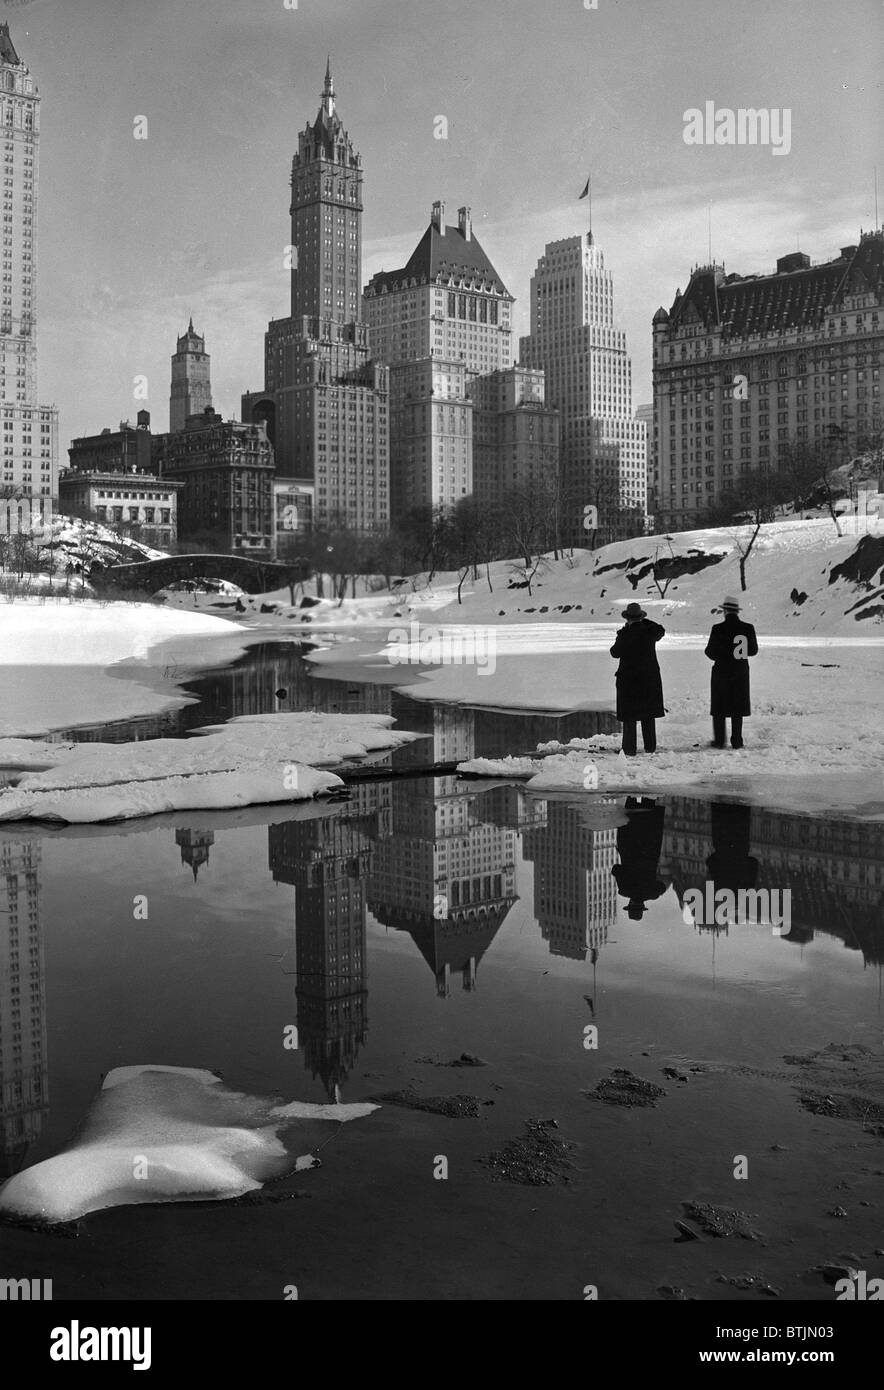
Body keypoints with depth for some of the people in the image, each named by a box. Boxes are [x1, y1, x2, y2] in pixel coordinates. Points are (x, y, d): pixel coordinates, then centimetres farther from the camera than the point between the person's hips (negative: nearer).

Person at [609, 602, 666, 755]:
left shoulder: (625, 634, -15)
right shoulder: (649, 630, -4)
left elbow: (615, 652, -2)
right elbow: (661, 631, 19)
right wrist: (645, 621, 22)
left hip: (629, 678, -4)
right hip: (650, 677, 4)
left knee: (629, 716, 4)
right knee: (648, 715, 14)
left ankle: (629, 750, 3)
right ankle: (650, 747, 17)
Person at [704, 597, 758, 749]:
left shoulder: (718, 629, -14)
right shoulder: (748, 628, -4)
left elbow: (710, 652, -9)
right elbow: (753, 651, 4)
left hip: (721, 672, -2)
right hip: (741, 672, 3)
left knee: (719, 709, 9)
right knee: (737, 709, 10)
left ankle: (719, 740, 9)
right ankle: (736, 740, 10)